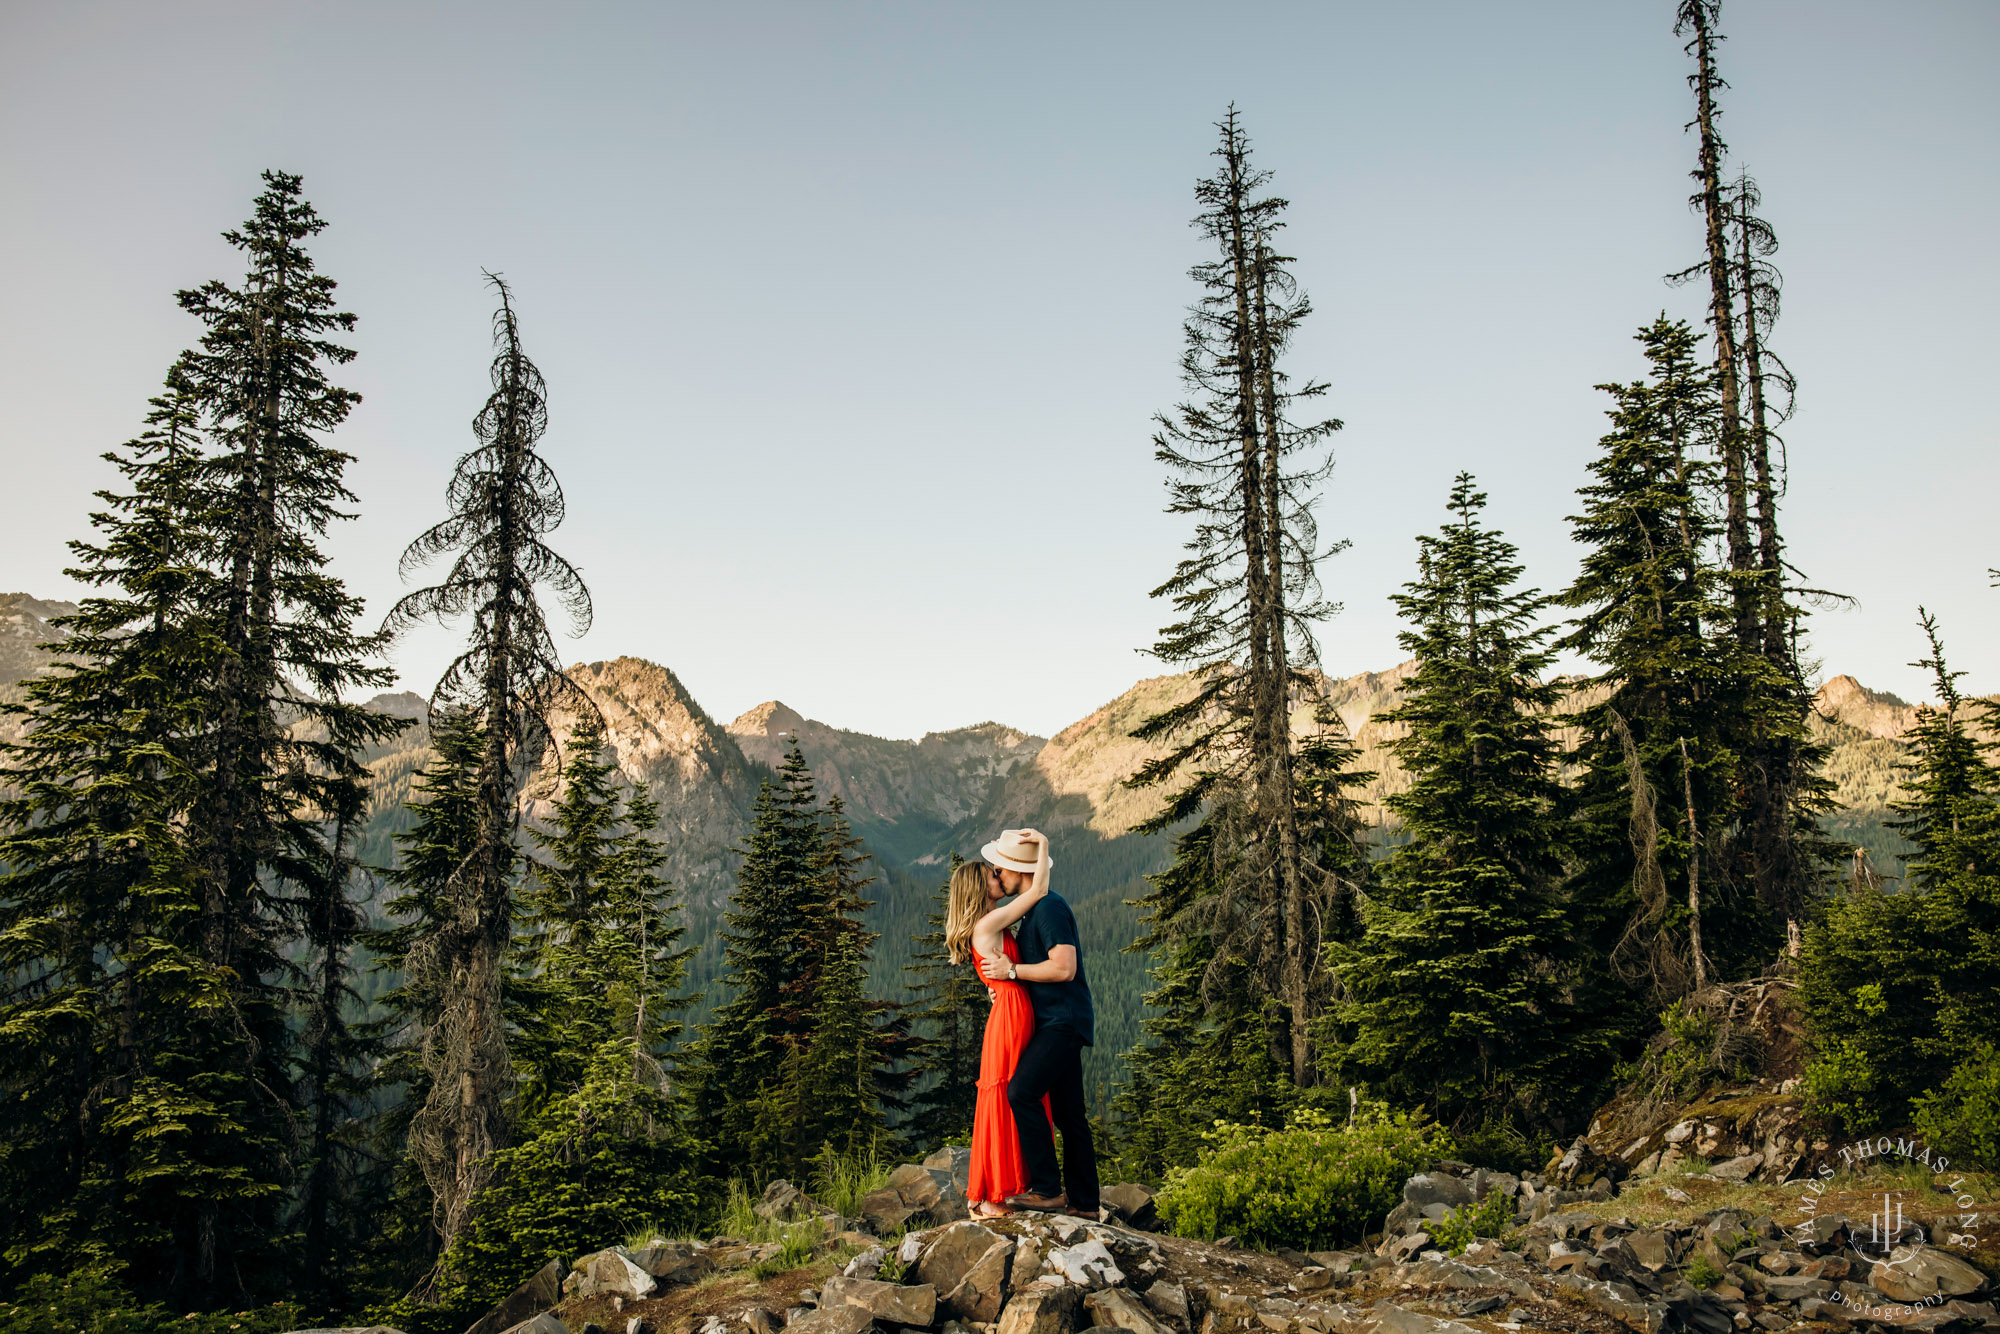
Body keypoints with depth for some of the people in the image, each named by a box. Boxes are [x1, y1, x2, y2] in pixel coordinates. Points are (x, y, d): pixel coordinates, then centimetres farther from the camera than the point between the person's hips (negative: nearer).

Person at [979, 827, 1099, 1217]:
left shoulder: (1049, 908, -14)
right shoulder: (1035, 910, 18)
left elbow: (1064, 968, -23)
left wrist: (1013, 971, -15)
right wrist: (1005, 978, 11)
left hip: (1063, 1020, -10)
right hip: (1056, 1023, 10)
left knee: (1022, 1091, -20)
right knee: (1068, 1113, 10)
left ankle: (1048, 1190, -17)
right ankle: (1082, 1202, 14)